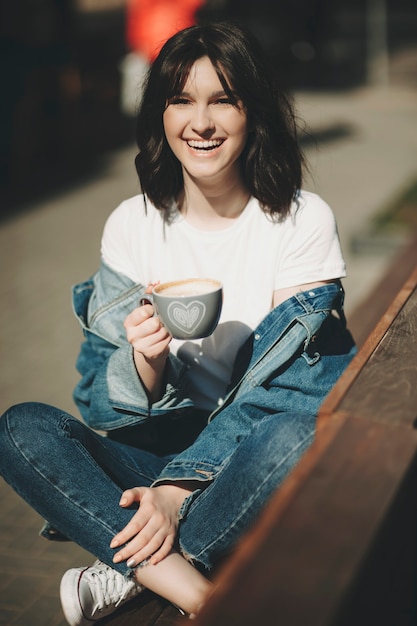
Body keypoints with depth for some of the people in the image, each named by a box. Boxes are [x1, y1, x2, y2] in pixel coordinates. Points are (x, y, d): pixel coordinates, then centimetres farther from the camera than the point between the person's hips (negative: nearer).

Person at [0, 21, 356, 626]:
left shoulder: (304, 221, -7)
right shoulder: (132, 224, 0)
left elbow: (284, 386, -12)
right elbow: (103, 404, -1)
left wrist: (179, 489, -24)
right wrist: (145, 361, -25)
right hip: (159, 450, 3)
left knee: (296, 434, -36)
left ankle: (129, 573, -21)